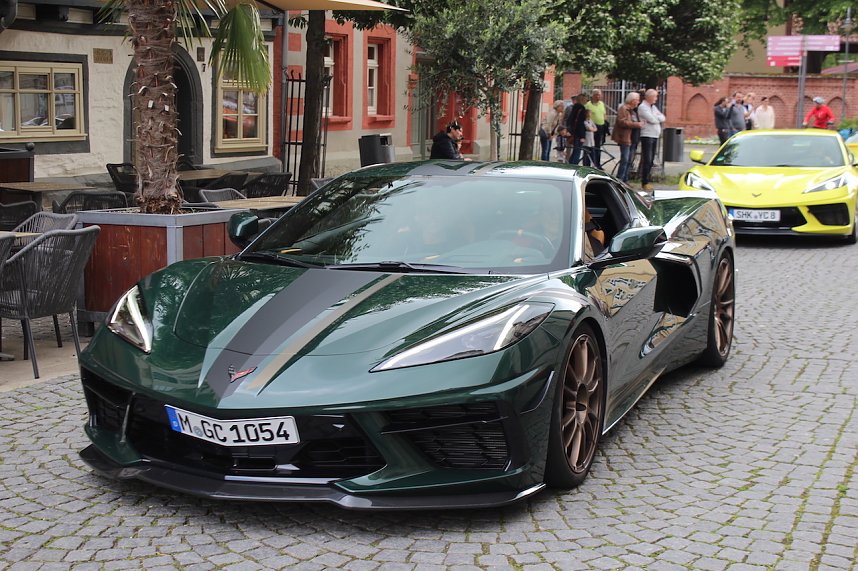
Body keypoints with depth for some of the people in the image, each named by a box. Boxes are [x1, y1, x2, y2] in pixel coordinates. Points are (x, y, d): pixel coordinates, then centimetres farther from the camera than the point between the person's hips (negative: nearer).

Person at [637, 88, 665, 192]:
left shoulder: (653, 107, 19)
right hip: (647, 136, -8)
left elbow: (662, 118, 10)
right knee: (647, 160, -9)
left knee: (651, 160, 9)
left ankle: (648, 180, 13)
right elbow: (652, 120, -18)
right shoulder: (642, 107, -7)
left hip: (655, 136, 8)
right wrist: (658, 118, 1)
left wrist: (656, 117, -7)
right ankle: (645, 183, -7)